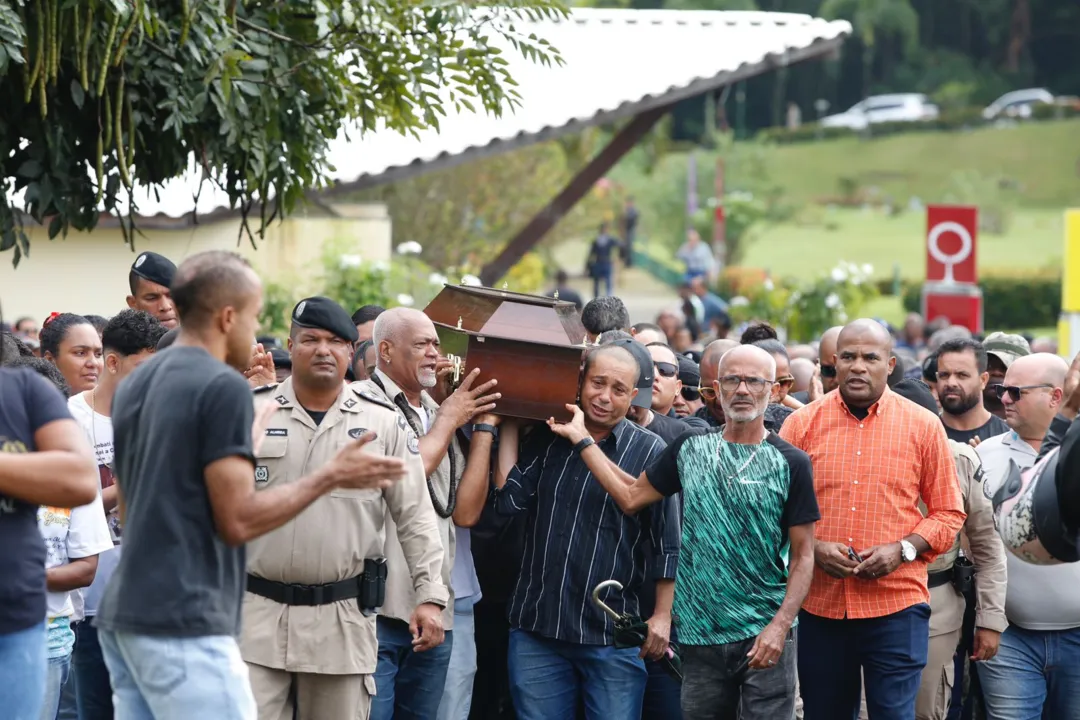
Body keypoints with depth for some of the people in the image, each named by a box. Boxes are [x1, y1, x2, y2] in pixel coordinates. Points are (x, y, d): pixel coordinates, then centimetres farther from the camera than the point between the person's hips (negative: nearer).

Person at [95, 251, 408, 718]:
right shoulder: (224, 386, -11)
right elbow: (237, 521, -15)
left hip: (125, 616, 9)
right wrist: (331, 477, -6)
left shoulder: (135, 385, 14)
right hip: (183, 626, -9)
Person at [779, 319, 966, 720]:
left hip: (897, 604, -2)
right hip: (819, 605, 2)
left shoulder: (923, 426, 2)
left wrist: (902, 550, -11)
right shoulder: (802, 424, 4)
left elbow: (949, 512, 5)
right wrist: (812, 548, -11)